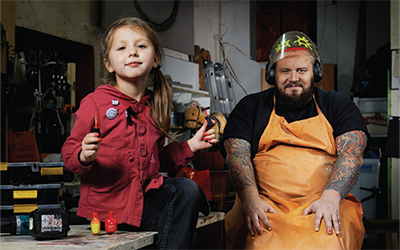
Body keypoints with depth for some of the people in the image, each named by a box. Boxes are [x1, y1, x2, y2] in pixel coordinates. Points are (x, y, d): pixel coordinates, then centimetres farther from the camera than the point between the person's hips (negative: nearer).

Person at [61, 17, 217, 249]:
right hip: (106, 203, -6)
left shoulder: (155, 107, 12)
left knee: (187, 189, -22)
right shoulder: (95, 102, -6)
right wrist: (84, 157, -25)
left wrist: (190, 146, 12)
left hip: (145, 194, 6)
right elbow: (69, 151, -3)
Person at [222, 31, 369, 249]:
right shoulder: (251, 107, 18)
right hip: (265, 207, 0)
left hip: (324, 207, 0)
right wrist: (250, 198, -17)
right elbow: (237, 154, 4)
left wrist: (331, 197, -18)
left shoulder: (337, 106, 17)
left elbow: (351, 153, 2)